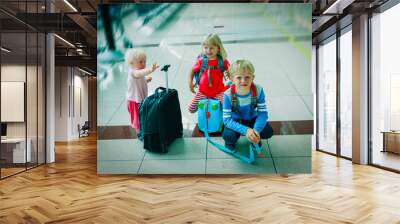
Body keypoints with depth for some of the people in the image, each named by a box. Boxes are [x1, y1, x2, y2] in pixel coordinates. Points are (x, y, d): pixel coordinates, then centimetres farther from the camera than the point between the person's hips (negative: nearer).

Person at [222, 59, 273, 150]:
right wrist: (245, 130, -41)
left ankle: (254, 138, 16)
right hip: (235, 121, -2)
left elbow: (263, 112, -19)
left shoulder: (258, 90, -23)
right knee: (228, 135, -30)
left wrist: (256, 130, -36)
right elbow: (227, 119, -28)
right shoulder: (228, 95, -28)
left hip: (252, 119, 2)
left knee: (268, 132, -20)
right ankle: (231, 141, 10)